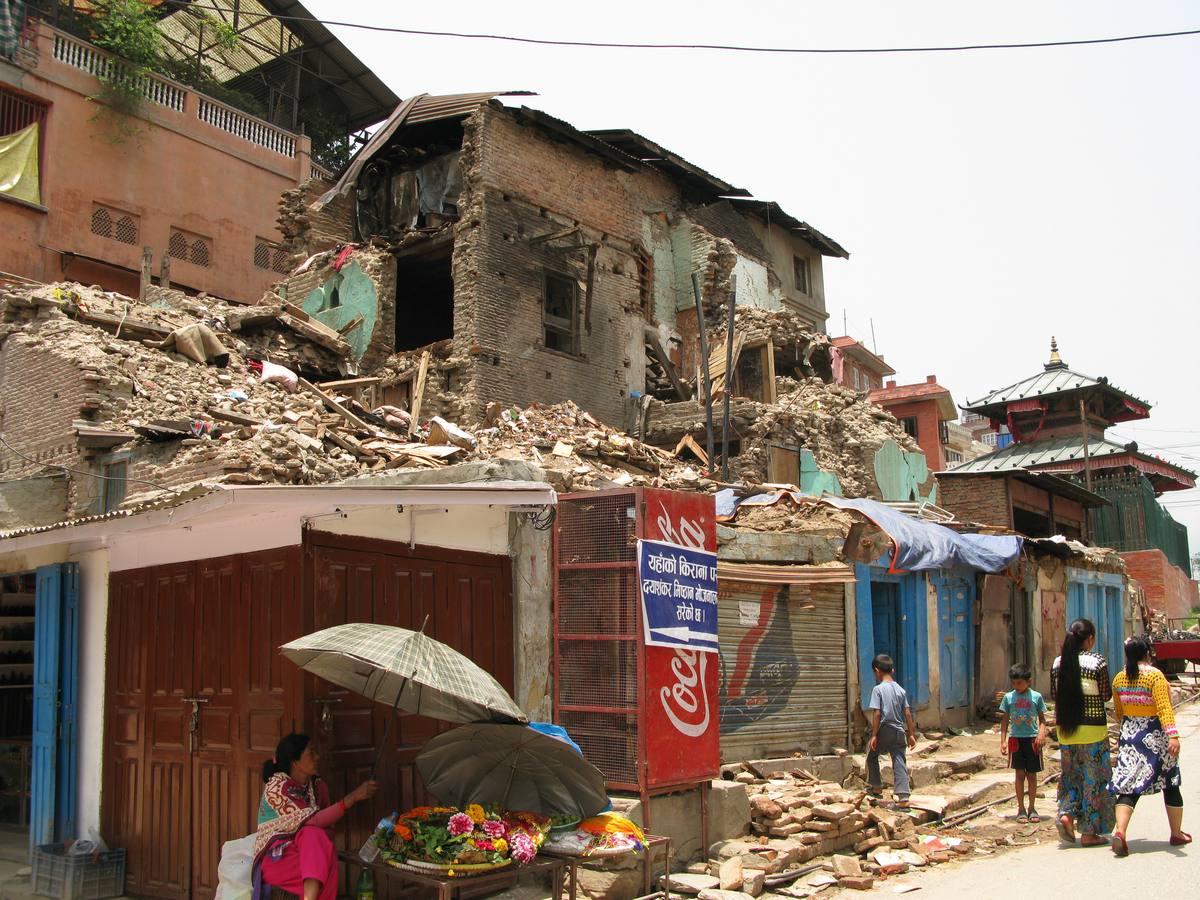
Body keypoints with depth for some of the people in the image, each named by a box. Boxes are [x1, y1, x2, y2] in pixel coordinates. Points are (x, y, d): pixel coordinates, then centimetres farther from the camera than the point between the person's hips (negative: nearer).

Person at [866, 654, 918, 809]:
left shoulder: (878, 689, -10)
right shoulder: (901, 690, 6)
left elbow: (877, 714, -14)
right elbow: (908, 714, 6)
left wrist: (874, 735, -10)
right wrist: (911, 734, 12)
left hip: (884, 730, -4)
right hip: (899, 731, 4)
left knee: (872, 757, 19)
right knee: (900, 763, 0)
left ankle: (876, 787, 25)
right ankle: (903, 797, -8)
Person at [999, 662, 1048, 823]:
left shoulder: (1036, 697, -1)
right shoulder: (1008, 697, 1)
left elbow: (1042, 719, 4)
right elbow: (1004, 720, 5)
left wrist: (1041, 733, -14)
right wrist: (1003, 741, 0)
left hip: (1032, 739, 0)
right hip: (1016, 739, 0)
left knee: (1032, 775, 7)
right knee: (1020, 775, 2)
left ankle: (1032, 808, 19)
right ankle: (1021, 809, 10)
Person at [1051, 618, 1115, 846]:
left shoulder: (1058, 663, 2)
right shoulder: (1097, 662, -11)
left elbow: (1054, 694, 8)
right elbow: (1106, 696, -5)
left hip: (1066, 728, 4)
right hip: (1092, 728, -4)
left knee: (1071, 774, 18)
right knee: (1093, 778, 5)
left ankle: (1066, 814, -3)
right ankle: (1089, 832, 9)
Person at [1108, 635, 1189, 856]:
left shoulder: (1119, 679, 4)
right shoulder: (1155, 675, -13)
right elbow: (1164, 707, -23)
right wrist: (1173, 736, -28)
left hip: (1129, 736, 4)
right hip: (1155, 736, -4)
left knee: (1128, 786, -1)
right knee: (1170, 785, 15)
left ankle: (1120, 831, -20)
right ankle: (1177, 834, 27)